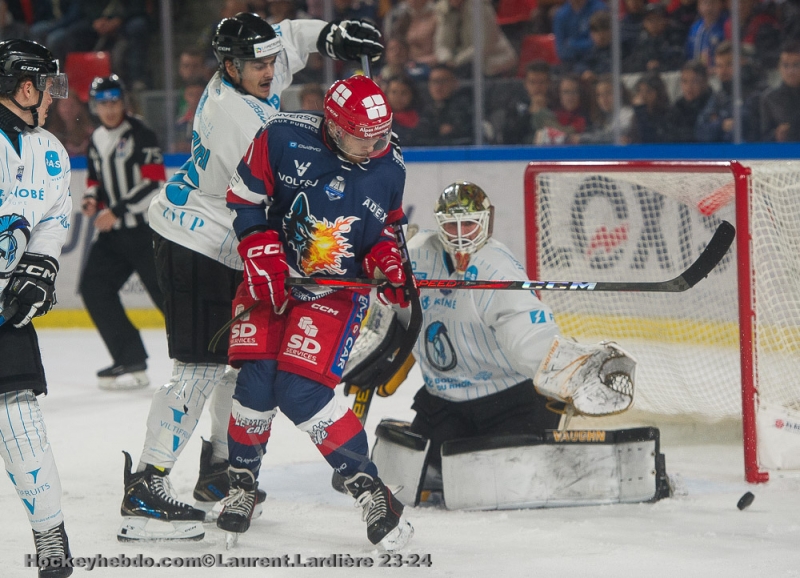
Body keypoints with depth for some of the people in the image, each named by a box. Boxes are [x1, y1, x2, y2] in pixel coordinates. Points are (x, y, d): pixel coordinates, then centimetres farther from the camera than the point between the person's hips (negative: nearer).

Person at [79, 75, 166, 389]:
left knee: (166, 291, -12)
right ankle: (130, 361, 3)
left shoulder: (139, 134, -11)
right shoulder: (97, 140, 14)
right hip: (114, 233, 8)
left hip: (145, 230, -8)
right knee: (94, 287, 0)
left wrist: (116, 212, -19)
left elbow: (155, 183, -18)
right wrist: (92, 198, 4)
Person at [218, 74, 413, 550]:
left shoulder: (389, 167, -7)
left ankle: (368, 487, -9)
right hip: (273, 277, 1)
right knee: (258, 378, -14)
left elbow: (385, 229, 9)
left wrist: (388, 264, -10)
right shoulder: (285, 138, -15)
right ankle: (242, 480, 12)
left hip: (336, 290, -1)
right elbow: (245, 197, -4)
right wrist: (262, 256, -14)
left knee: (300, 391, -18)